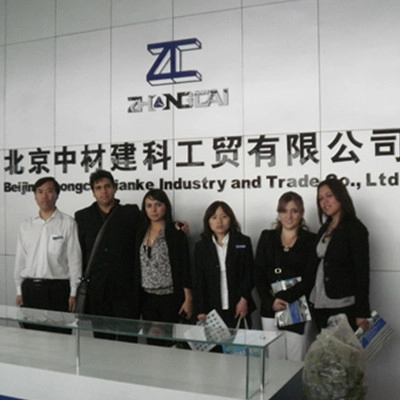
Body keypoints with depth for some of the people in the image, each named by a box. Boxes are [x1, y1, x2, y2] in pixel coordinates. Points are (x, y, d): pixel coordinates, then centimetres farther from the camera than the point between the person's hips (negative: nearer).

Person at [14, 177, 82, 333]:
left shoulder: (68, 223, -4)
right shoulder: (26, 225, 9)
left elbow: (74, 259, -4)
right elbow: (20, 259, 12)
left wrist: (73, 293, -6)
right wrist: (19, 291, 10)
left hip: (57, 289, -4)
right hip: (30, 288, 4)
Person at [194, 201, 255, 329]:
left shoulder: (243, 242, 6)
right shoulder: (201, 246, 9)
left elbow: (249, 274, 4)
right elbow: (199, 281, 7)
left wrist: (244, 299, -7)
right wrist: (200, 311, 0)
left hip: (238, 309, -1)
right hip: (212, 310, 1)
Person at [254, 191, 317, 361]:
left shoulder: (310, 240, 3)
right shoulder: (267, 237, 10)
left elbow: (309, 278, -4)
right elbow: (258, 273, 4)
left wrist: (284, 297, -12)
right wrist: (270, 301, -8)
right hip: (270, 310, 2)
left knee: (296, 361, 0)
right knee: (274, 360, 5)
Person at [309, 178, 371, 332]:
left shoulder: (355, 228, -8)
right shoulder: (325, 229, 12)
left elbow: (362, 272, -12)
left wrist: (362, 313, -15)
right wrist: (311, 302, 8)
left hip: (345, 307, -6)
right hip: (320, 305, 6)